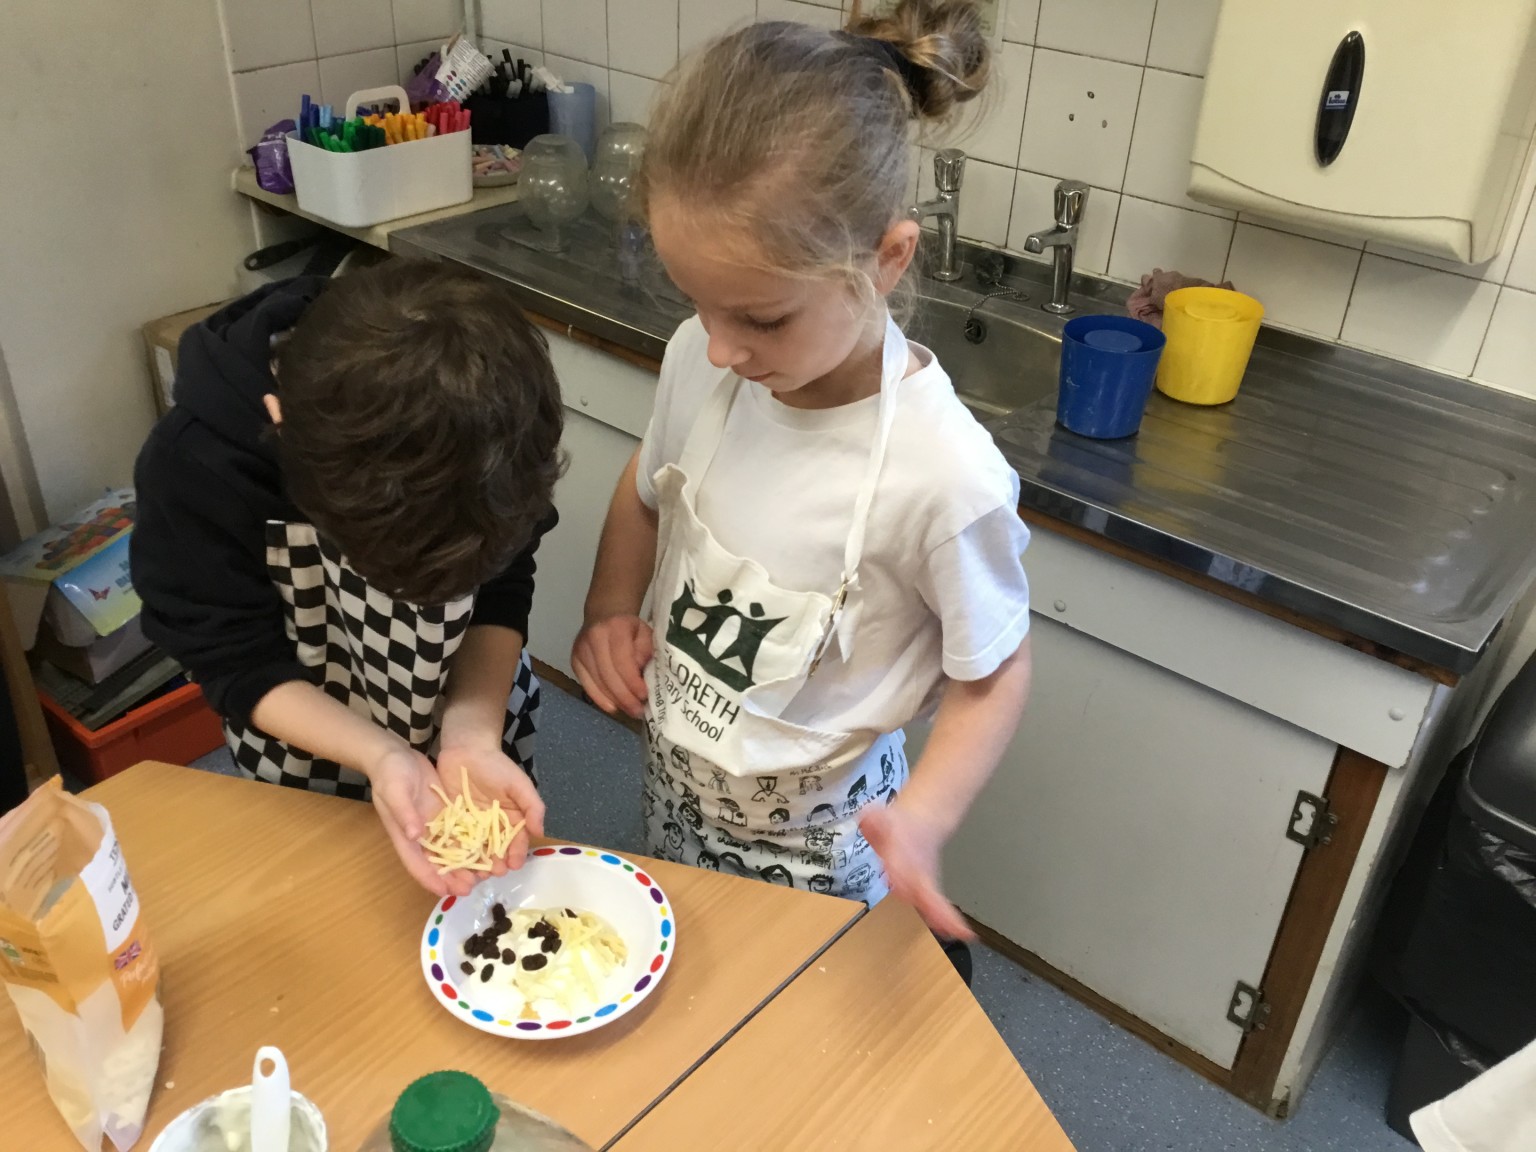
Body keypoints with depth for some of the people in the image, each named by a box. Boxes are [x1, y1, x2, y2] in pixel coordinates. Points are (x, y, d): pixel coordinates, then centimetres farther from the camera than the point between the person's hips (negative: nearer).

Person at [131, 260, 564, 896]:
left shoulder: (488, 432, -28)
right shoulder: (195, 467, -33)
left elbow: (500, 596, -17)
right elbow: (241, 665, -23)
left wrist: (473, 738, -32)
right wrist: (382, 758, -37)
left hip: (479, 726, 2)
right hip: (311, 758, -1)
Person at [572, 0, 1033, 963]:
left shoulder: (944, 475, -33)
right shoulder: (701, 361, -18)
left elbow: (995, 676, -17)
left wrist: (922, 817, -31)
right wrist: (612, 608, -12)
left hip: (810, 837, -5)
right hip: (674, 777, 6)